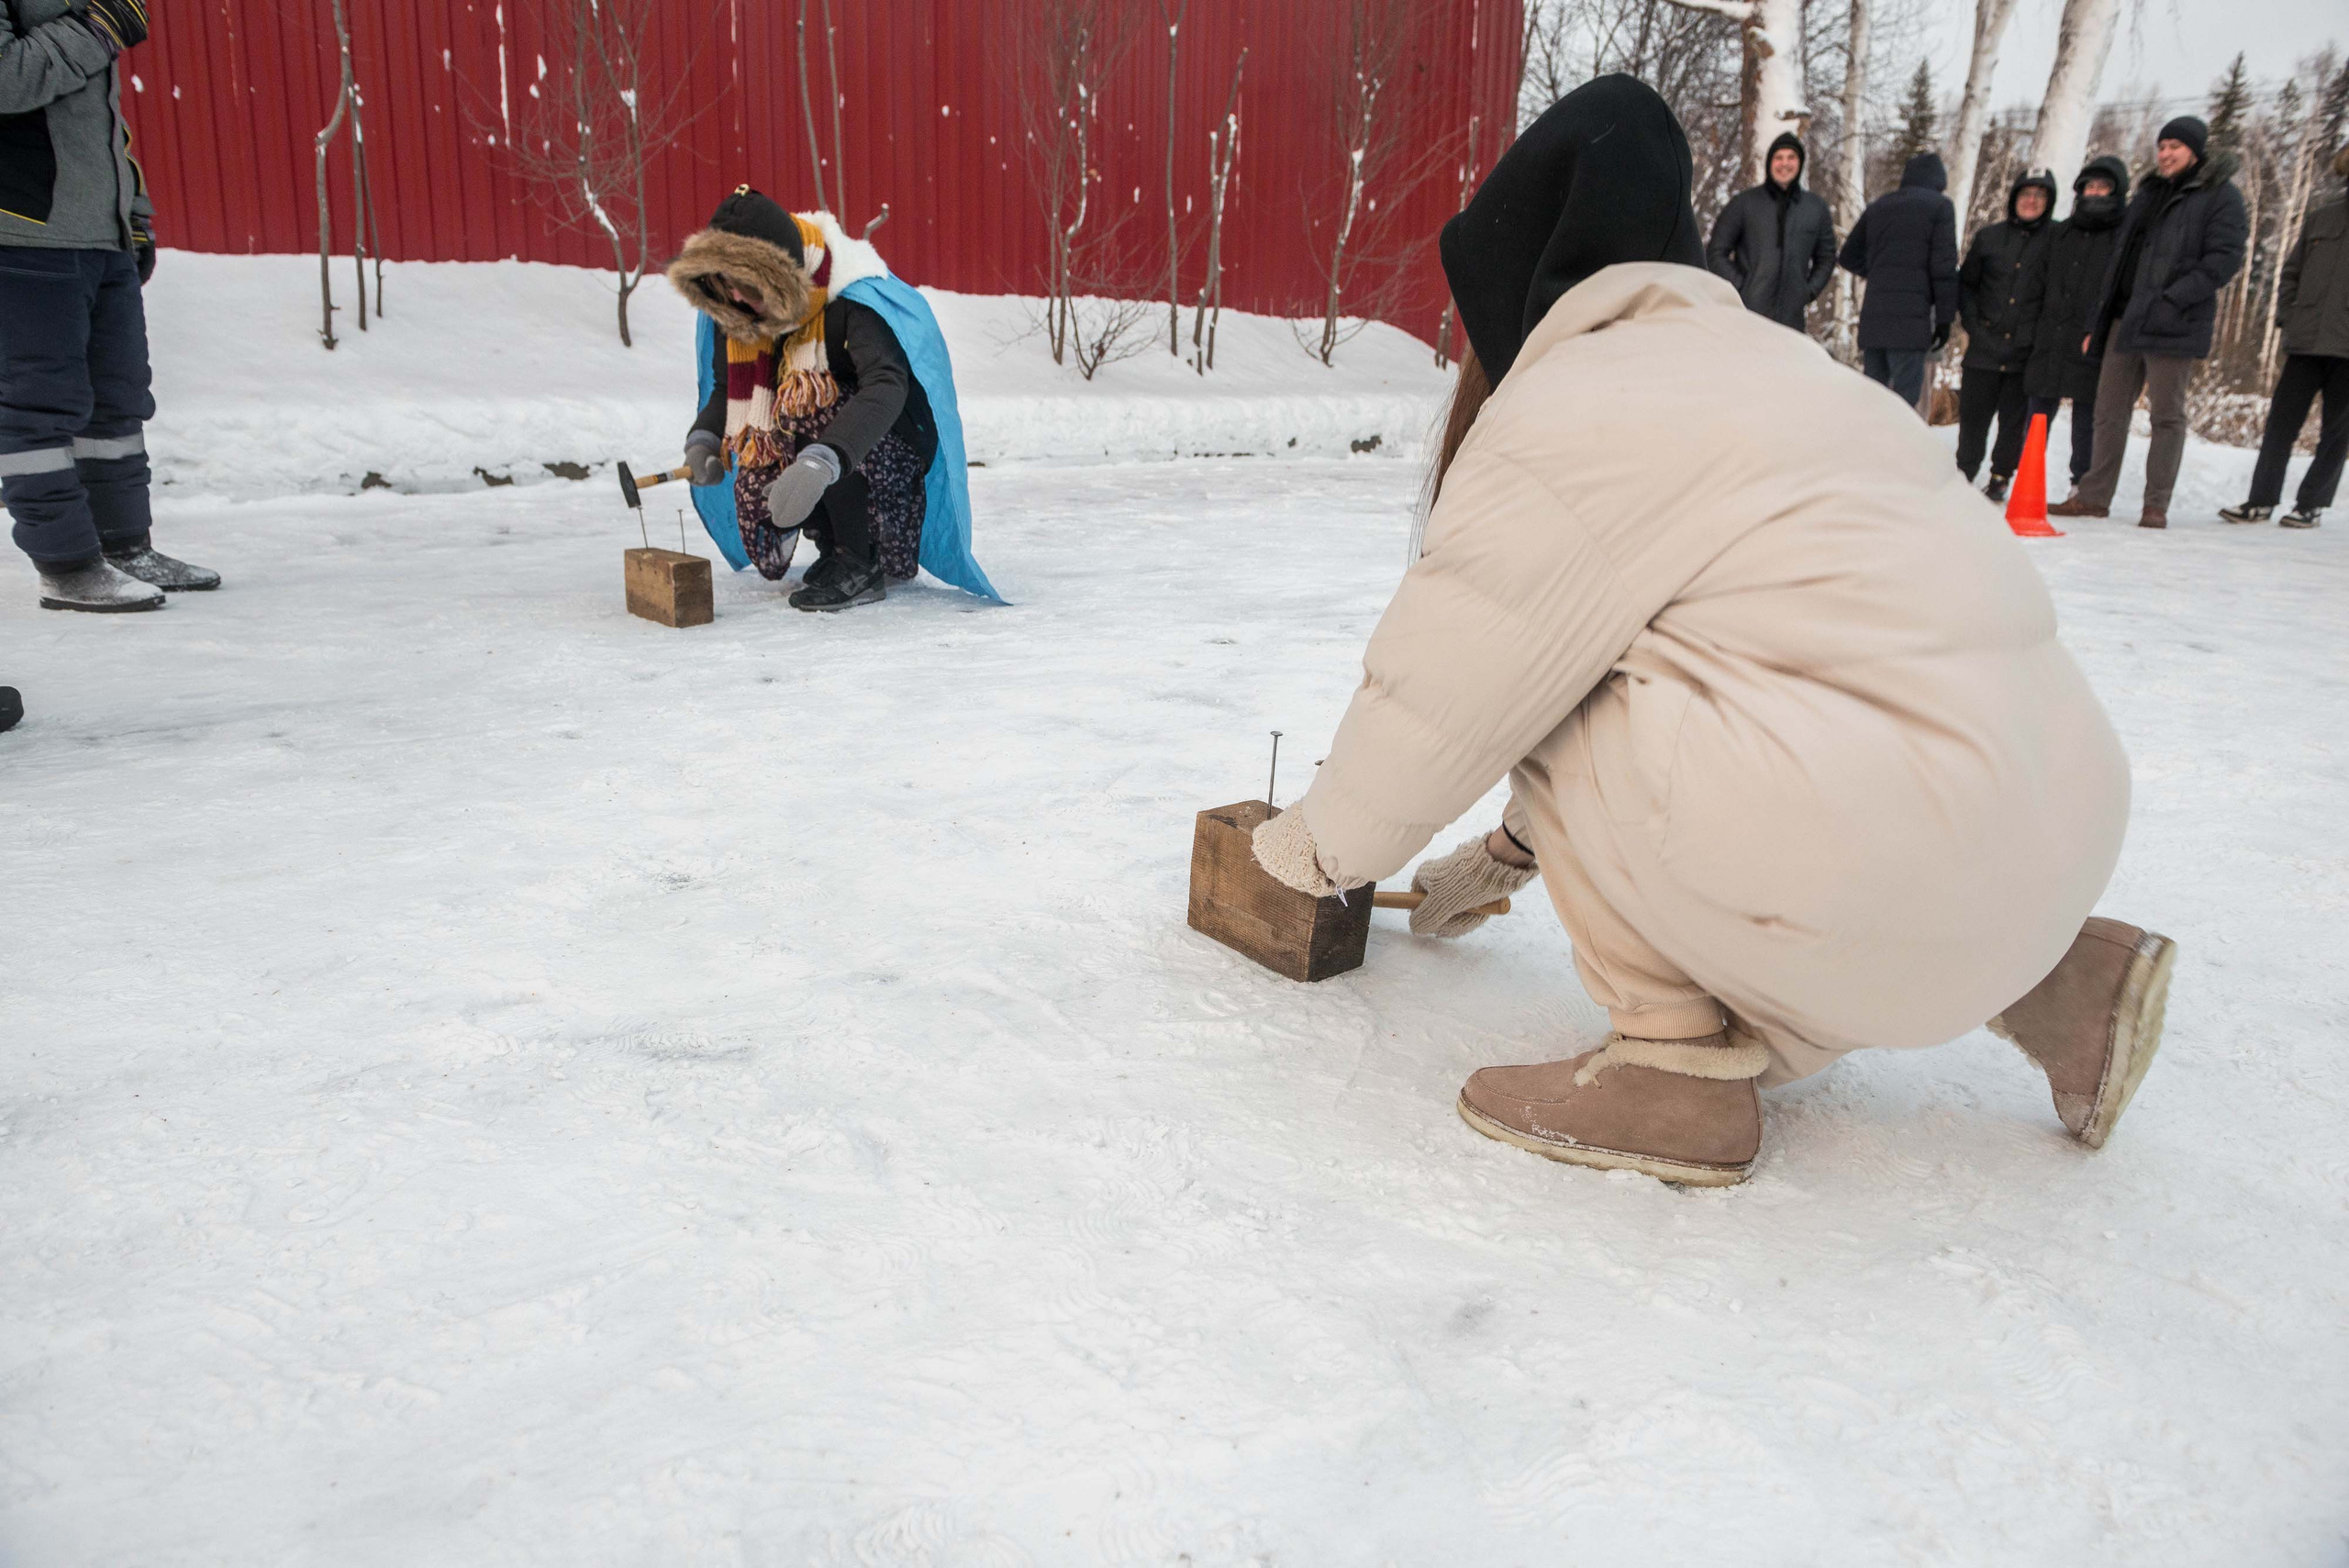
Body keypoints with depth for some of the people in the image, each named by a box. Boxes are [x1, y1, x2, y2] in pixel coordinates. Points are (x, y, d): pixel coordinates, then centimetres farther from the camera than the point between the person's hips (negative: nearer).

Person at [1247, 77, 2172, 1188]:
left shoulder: (1566, 414, -7)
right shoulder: (1754, 356, 22)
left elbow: (1441, 692, -3)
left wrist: (1320, 844, 17)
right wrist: (1505, 853, 35)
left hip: (1893, 868, -9)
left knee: (1555, 706, 1)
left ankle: (1676, 1064, 4)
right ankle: (2052, 979, 19)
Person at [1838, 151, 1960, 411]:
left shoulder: (1878, 206, 18)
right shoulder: (1939, 206, 2)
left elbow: (1850, 257, 22)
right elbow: (1944, 265, -3)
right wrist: (1944, 317, 0)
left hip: (1872, 317, 6)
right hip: (1911, 317, -5)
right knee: (1905, 395, -8)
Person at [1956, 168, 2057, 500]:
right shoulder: (1989, 237, 9)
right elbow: (1965, 283, 15)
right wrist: (1970, 322, 5)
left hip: (2026, 349, -1)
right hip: (1984, 346, 1)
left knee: (2015, 418, 3)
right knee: (1973, 413, 2)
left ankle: (2000, 479, 14)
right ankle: (1964, 471, 16)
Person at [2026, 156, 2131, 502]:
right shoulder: (2061, 233, 16)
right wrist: (2036, 329, 12)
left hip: (2091, 349, -4)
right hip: (2050, 343, 4)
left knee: (2086, 421, 0)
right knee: (2038, 415, 6)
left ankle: (2082, 487, 6)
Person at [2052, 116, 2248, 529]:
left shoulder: (2220, 196, 1)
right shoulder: (2148, 193, 21)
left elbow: (2224, 258, -9)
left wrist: (2171, 300, -20)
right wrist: (2096, 321, 16)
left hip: (2173, 324, -6)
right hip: (2125, 320, 7)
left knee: (2167, 415, -3)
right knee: (2109, 412, 6)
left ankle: (2156, 506, 1)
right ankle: (2094, 497, 11)